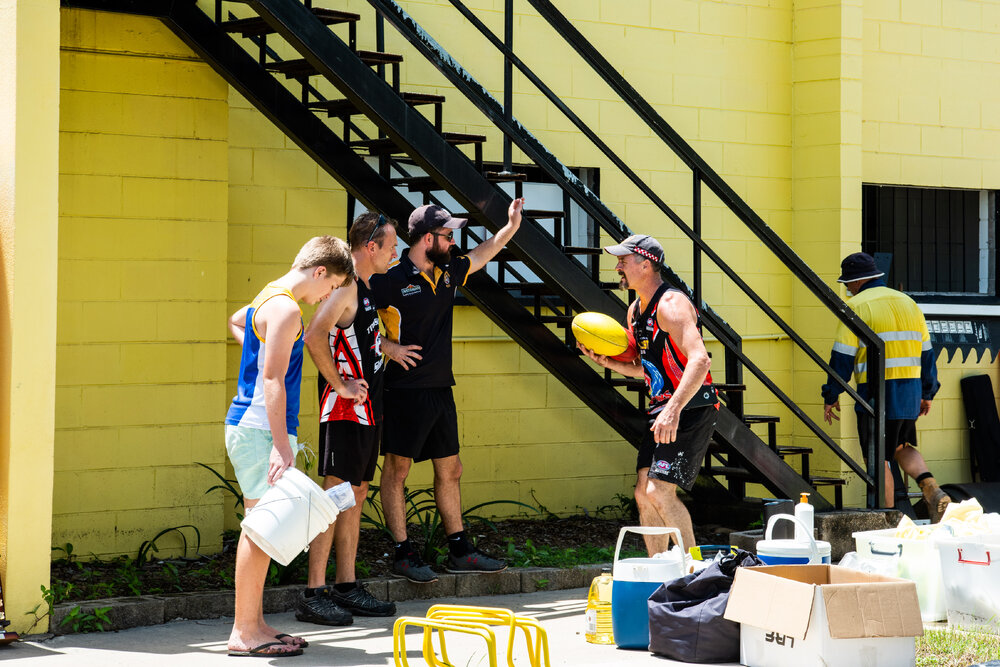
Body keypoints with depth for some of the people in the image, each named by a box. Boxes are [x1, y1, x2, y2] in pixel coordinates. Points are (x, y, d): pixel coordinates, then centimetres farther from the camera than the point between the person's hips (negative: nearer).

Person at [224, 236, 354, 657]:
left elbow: (236, 322, 40)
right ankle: (244, 632, -6)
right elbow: (273, 381, -21)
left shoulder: (268, 299, 16)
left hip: (249, 427, 10)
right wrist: (281, 446, -22)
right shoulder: (286, 309, -15)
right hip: (259, 430, -10)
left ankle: (254, 625, 16)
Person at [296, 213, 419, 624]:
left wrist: (387, 348, 28)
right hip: (345, 410, -10)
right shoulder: (345, 287, -16)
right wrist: (339, 384, -22)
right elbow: (314, 336, -28)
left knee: (356, 497, 12)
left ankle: (347, 587, 18)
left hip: (367, 411, 10)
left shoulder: (364, 288, 16)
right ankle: (313, 595, -9)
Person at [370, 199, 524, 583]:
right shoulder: (392, 279, -12)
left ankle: (459, 551, 20)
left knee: (450, 470, 12)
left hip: (441, 389, 8)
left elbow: (483, 254, 27)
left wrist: (511, 226, 17)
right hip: (406, 389, -8)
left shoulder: (447, 272, 11)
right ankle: (403, 554, 2)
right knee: (397, 468, -1)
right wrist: (389, 346, -17)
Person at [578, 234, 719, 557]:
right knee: (644, 493, 6)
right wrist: (608, 362, 5)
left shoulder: (671, 304, -18)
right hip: (664, 410, 10)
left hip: (692, 410, -10)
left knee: (660, 492, -17)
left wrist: (673, 410, -39)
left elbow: (700, 360, -30)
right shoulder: (635, 310, 13)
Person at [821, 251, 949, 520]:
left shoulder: (856, 307, -7)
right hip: (909, 393, 6)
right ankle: (931, 489, -2)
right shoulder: (908, 303, 13)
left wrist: (830, 396, -3)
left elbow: (843, 357, -10)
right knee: (902, 447, 22)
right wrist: (927, 393, 23)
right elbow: (926, 352, 15)